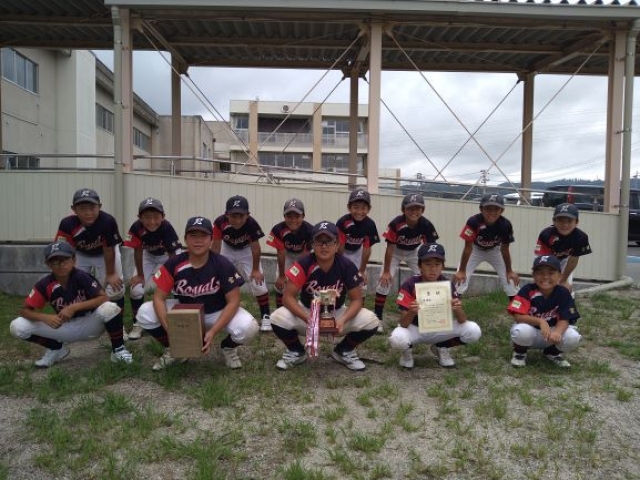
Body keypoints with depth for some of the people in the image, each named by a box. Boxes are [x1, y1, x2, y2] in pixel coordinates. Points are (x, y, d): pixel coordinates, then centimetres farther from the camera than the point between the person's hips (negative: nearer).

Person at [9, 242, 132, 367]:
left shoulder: (82, 277, -21)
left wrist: (74, 307, -32)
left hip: (89, 324, -3)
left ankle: (118, 349, -8)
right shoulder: (44, 284, -13)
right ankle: (57, 348, 12)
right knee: (17, 327, -12)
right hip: (64, 328, 3)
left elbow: (104, 298, -24)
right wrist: (46, 317, -29)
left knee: (110, 308, -35)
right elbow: (24, 310, -8)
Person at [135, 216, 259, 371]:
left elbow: (233, 302, -20)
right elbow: (159, 298, -13)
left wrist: (212, 332, -30)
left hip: (216, 312, -2)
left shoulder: (223, 265, -22)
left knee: (248, 327, -31)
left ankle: (228, 348, 7)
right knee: (145, 313, -18)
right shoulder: (173, 264, -17)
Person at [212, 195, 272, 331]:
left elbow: (255, 248, -23)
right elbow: (215, 248, -21)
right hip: (227, 249, 2)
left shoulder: (251, 223, -36)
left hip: (246, 250, -1)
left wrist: (255, 270, -14)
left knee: (258, 283, -8)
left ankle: (266, 315, 9)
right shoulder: (220, 223, -34)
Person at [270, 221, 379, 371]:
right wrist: (307, 319, -38)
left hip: (337, 313, 1)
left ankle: (344, 351, 9)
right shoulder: (303, 264, -23)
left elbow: (356, 299, -13)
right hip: (307, 312, -1)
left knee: (371, 321, -23)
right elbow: (288, 297, -23)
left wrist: (343, 320, -33)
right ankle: (296, 352, 5)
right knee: (278, 319, -29)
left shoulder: (347, 266, -20)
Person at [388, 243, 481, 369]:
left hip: (439, 329, 3)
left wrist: (457, 309, -39)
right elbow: (403, 324, -25)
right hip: (415, 329, -3)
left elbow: (463, 321, -15)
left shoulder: (448, 284, -13)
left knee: (473, 331, -19)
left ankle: (441, 348, 9)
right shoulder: (410, 285, -22)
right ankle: (408, 351, 3)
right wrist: (411, 312, -47)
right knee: (397, 339, -37)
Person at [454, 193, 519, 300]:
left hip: (494, 251, 2)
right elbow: (468, 248, -26)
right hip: (475, 250, -2)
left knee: (510, 279, -3)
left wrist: (509, 271, -4)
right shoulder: (473, 222, -35)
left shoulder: (505, 225, -28)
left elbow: (505, 249, -13)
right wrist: (461, 271, -22)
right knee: (460, 279, -15)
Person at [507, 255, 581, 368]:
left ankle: (553, 352, 12)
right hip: (531, 332, -3)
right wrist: (540, 321, -39)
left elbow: (564, 319, -16)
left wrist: (557, 332, -38)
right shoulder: (527, 290, -19)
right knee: (522, 331, -37)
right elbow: (518, 316, -24)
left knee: (573, 337, -24)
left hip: (552, 331, 3)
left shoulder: (563, 293, -11)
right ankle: (520, 352, 1)